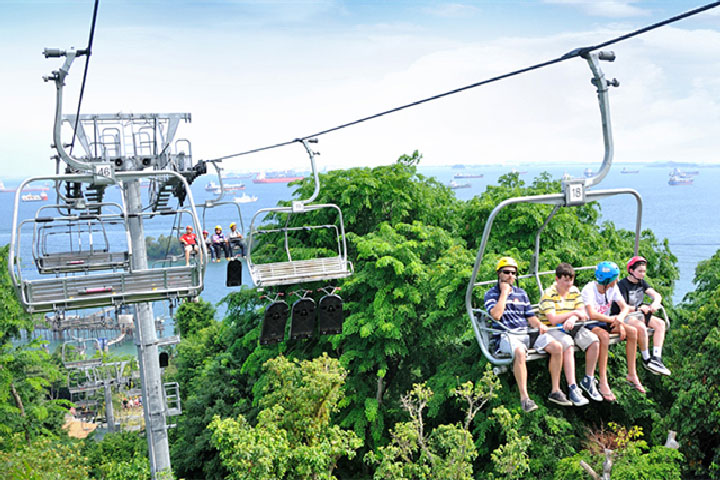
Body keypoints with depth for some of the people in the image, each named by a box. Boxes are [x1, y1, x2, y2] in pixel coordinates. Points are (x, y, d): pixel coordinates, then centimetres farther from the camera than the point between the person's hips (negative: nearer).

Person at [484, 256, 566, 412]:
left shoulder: (521, 293, 22)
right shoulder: (491, 294, 5)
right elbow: (496, 315, -13)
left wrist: (539, 325, -1)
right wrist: (504, 292, -6)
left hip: (526, 333, 6)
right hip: (506, 335, -5)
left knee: (557, 347, -16)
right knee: (520, 351, -39)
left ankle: (555, 391, -5)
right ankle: (524, 398, -37)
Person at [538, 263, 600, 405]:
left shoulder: (574, 291, 8)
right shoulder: (549, 294, -11)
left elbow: (582, 313, 3)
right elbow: (553, 320, -20)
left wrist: (573, 319, -20)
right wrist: (574, 313, -15)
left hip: (572, 328, 6)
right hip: (552, 329, -6)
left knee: (594, 340, -18)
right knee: (568, 344, -36)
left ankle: (588, 380, -1)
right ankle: (572, 388, -35)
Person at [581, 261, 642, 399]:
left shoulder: (613, 288, -2)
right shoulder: (589, 289, -23)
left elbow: (625, 307, -1)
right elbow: (592, 315, -33)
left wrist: (620, 320, -23)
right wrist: (614, 319, -30)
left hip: (606, 322, 7)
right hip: (589, 325, -7)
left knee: (632, 331, -12)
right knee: (604, 335, -37)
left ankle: (632, 374, -1)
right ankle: (603, 383, -34)